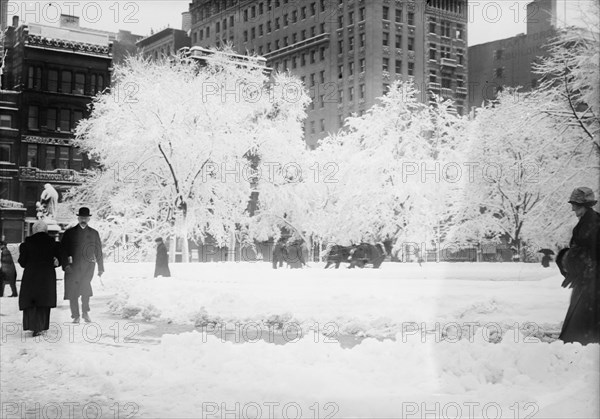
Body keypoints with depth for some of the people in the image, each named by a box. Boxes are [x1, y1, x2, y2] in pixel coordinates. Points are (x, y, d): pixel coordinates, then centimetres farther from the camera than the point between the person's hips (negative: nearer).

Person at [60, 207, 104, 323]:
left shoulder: (94, 233, 14)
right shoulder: (69, 233, 9)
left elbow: (98, 251, 17)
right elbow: (62, 250, 4)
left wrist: (100, 268, 14)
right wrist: (66, 265, -9)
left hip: (88, 265, 0)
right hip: (73, 266, 0)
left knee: (85, 283, -23)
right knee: (73, 292, -1)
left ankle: (85, 312, -10)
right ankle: (75, 316, 9)